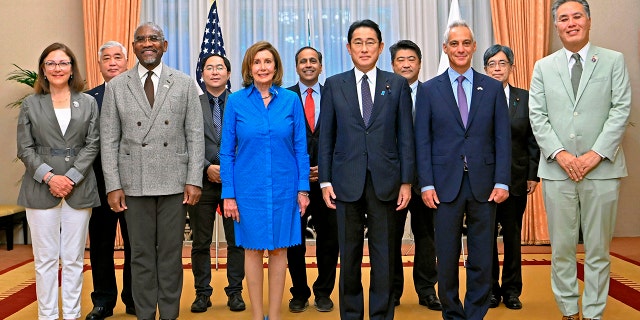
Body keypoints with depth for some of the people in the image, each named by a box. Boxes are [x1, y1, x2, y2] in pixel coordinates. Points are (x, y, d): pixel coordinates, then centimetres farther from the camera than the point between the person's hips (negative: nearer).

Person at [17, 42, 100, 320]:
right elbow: (25, 149, 3)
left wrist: (71, 177, -10)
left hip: (79, 189, 0)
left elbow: (92, 144, 2)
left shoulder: (88, 103, 8)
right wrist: (49, 177, -11)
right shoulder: (30, 104, 8)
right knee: (46, 258, 3)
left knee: (74, 258, 5)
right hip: (41, 189, 0)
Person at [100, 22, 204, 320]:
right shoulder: (116, 86, 5)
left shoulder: (184, 83, 4)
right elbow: (109, 140, 4)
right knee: (141, 254, 7)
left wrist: (194, 180, -5)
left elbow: (195, 136, 2)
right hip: (134, 183, 1)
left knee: (171, 253, 6)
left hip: (174, 182, 0)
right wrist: (113, 185, -2)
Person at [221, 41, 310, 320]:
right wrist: (228, 194, -5)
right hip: (249, 188, -1)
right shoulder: (236, 101, -2)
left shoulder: (291, 100, 0)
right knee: (253, 248, 7)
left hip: (284, 187, 1)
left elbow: (300, 147, 3)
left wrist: (303, 188, -2)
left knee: (279, 248, 8)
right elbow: (227, 152, 0)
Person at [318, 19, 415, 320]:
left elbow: (405, 136, 3)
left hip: (385, 180, 0)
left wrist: (406, 181, -2)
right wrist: (325, 181, -1)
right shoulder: (334, 85, 6)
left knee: (384, 253, 7)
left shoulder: (397, 84, 5)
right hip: (347, 180, 0)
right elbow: (326, 137, 5)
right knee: (349, 254, 9)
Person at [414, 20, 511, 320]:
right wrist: (427, 184, -6)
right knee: (447, 258, 7)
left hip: (484, 184, 1)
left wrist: (502, 182, -5)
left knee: (481, 258, 8)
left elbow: (502, 138, 3)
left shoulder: (493, 88, 7)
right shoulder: (428, 90, 5)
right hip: (446, 184, -1)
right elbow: (422, 141, 1)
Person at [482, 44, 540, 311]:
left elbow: (533, 140, 5)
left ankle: (512, 290, 22)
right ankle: (491, 289, 20)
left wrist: (533, 175, 0)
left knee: (513, 236, 9)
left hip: (516, 178, 1)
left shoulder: (525, 99, 5)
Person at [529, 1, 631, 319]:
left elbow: (621, 110, -1)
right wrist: (560, 154, -9)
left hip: (602, 168, -1)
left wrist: (596, 154, -11)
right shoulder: (543, 67, 11)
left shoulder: (613, 61, 6)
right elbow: (537, 116, 3)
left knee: (598, 250, 6)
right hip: (557, 170, 1)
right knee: (561, 248, 6)